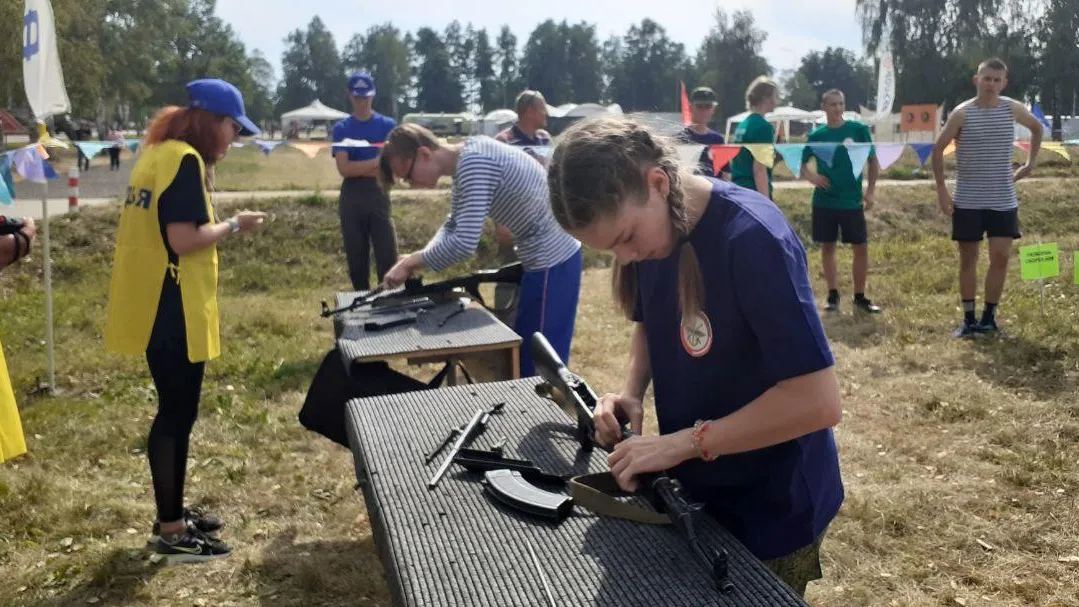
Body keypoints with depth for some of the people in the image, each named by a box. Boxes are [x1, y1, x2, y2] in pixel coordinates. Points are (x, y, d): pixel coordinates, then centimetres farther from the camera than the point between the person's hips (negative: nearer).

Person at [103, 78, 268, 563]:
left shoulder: (159, 153, 14)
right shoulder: (185, 159, -16)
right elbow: (183, 239, -22)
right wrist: (233, 224, -9)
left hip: (155, 306, 10)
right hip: (173, 310, -10)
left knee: (175, 410, 18)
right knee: (177, 414, -1)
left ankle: (173, 512, 29)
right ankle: (170, 531, 10)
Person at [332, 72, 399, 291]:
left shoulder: (387, 125, 5)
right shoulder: (341, 129, 6)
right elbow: (343, 168, -7)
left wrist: (358, 169, -10)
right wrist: (378, 161, -12)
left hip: (379, 196, -1)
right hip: (351, 198, 1)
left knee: (388, 257, -7)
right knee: (356, 259, 7)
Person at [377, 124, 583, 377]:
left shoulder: (474, 163, -23)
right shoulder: (465, 162, 8)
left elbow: (464, 243, -28)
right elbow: (454, 227, 17)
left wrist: (411, 262, -15)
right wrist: (419, 257, 0)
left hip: (551, 261, -10)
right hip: (549, 256, 10)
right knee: (525, 353, 18)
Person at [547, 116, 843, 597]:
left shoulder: (752, 238, -29)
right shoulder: (647, 228, -6)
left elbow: (819, 400, -30)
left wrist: (682, 443, -27)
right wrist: (633, 389, -7)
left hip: (770, 507, -7)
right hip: (694, 490, 7)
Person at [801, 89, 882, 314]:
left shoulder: (858, 129, -2)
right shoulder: (817, 135, 0)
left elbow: (873, 161, 5)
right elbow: (801, 163, 9)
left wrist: (871, 190, -3)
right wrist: (811, 177, -11)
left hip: (852, 201, -1)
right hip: (824, 201, 1)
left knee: (861, 247, 2)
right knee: (827, 247, 7)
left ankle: (860, 297, 15)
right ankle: (833, 295, 19)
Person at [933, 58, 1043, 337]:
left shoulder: (1013, 109, 1)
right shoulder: (962, 113, -7)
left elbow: (1037, 127, 21)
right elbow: (938, 149, -2)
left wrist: (1030, 163, 14)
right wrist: (941, 190, -6)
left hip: (1003, 200, 2)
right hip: (968, 200, -2)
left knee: (1000, 257, -2)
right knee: (968, 259, 4)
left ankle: (989, 317, 11)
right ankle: (969, 319, 13)